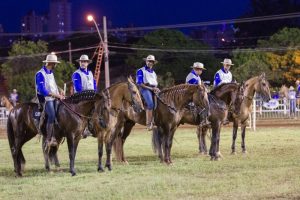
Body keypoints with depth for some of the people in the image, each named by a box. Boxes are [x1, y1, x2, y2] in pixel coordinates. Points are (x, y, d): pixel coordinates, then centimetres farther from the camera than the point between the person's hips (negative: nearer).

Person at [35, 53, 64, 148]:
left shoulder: (51, 73, 17)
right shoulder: (40, 74, -10)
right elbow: (43, 91, -18)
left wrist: (59, 95, 7)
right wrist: (56, 95, -19)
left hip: (54, 98, 9)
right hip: (46, 98, -9)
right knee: (52, 115, -24)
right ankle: (49, 140, -23)